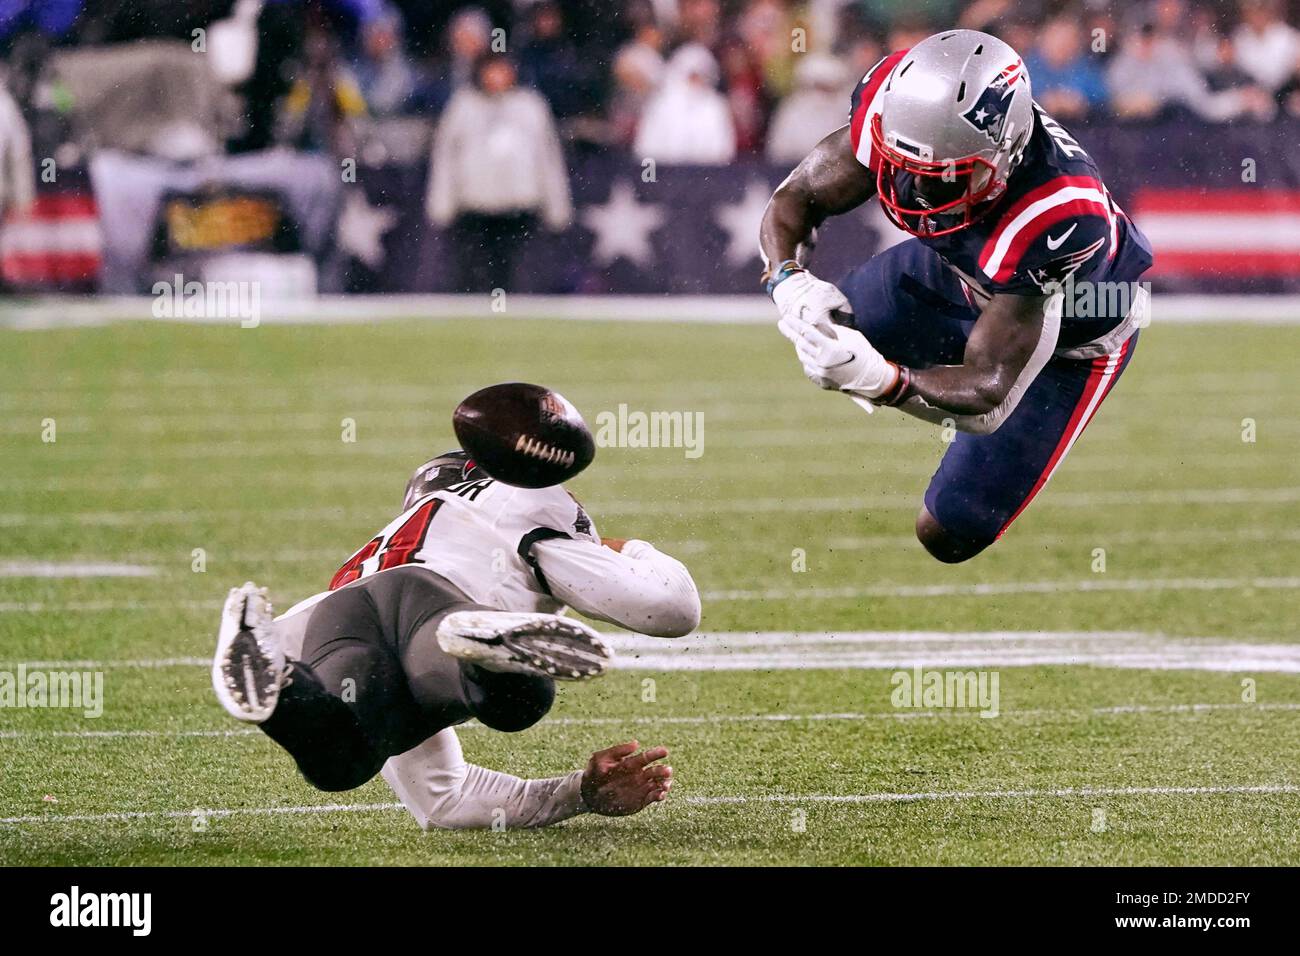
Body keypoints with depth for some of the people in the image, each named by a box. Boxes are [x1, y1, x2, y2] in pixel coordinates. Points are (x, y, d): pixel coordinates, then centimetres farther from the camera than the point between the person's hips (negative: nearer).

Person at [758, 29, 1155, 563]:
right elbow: (797, 199, -18)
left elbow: (988, 390, -42)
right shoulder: (894, 106, -33)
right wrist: (790, 281, -40)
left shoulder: (1056, 215, -47)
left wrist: (880, 378, -59)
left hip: (1072, 335, -5)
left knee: (949, 536, -4)